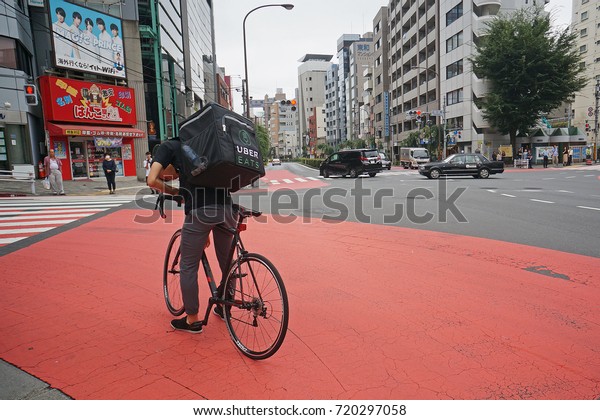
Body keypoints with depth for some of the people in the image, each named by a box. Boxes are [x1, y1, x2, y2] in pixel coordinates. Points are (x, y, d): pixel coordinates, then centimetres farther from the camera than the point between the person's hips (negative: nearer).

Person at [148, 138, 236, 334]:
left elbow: (152, 180, 0)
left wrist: (174, 191, 16)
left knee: (189, 267, 12)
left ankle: (192, 320, 22)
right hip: (227, 208, 6)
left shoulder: (169, 146, 12)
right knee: (226, 263, 22)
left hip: (199, 211, -5)